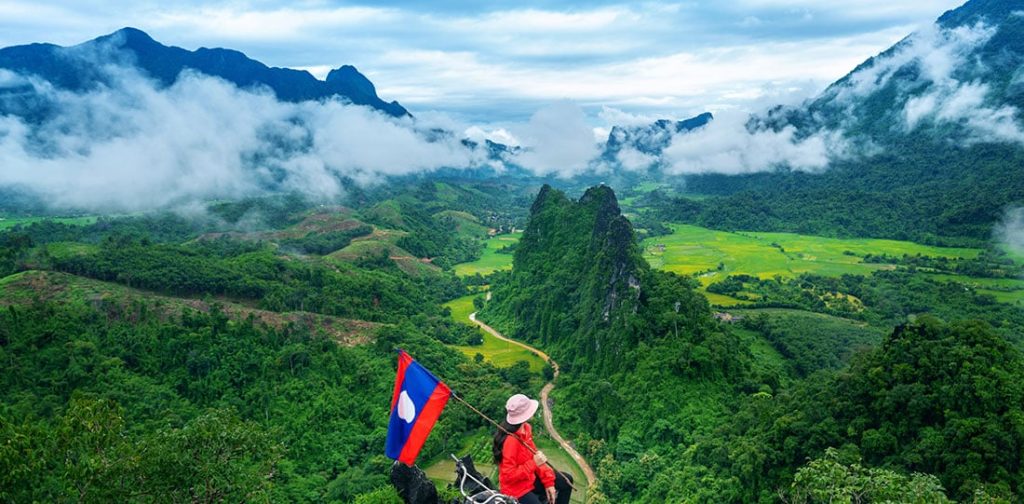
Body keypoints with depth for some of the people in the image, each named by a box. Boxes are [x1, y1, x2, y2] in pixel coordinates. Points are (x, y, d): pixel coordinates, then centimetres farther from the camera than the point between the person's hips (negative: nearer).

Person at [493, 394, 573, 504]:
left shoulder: (525, 428, -5)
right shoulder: (511, 440, -31)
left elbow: (535, 455, 5)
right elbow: (508, 476, -27)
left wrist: (548, 482, 1)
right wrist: (534, 463, -29)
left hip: (530, 478, 9)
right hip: (516, 488, -9)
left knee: (566, 480, 15)